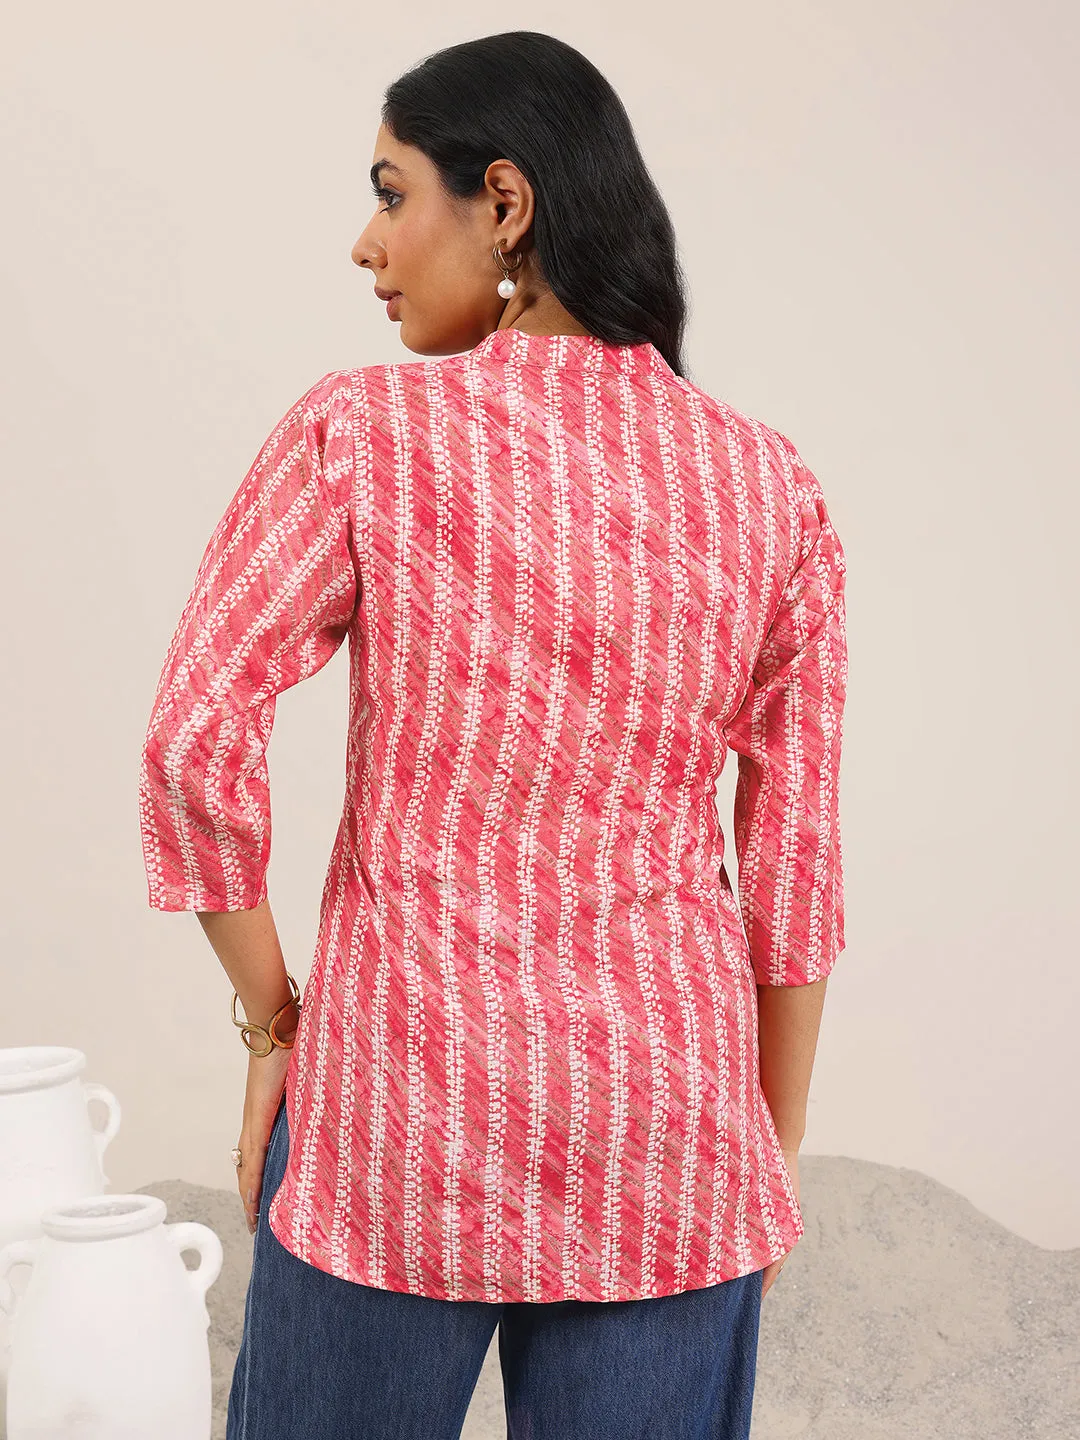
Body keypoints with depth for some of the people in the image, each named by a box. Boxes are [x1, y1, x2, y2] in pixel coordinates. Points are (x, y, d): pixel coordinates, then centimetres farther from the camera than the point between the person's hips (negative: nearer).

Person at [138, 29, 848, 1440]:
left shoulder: (364, 431, -9)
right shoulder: (768, 483, -1)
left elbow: (194, 736, -15)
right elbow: (795, 856, 2)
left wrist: (270, 1018, -1)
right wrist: (773, 1154, 12)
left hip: (401, 1100, -2)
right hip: (663, 1115, 2)